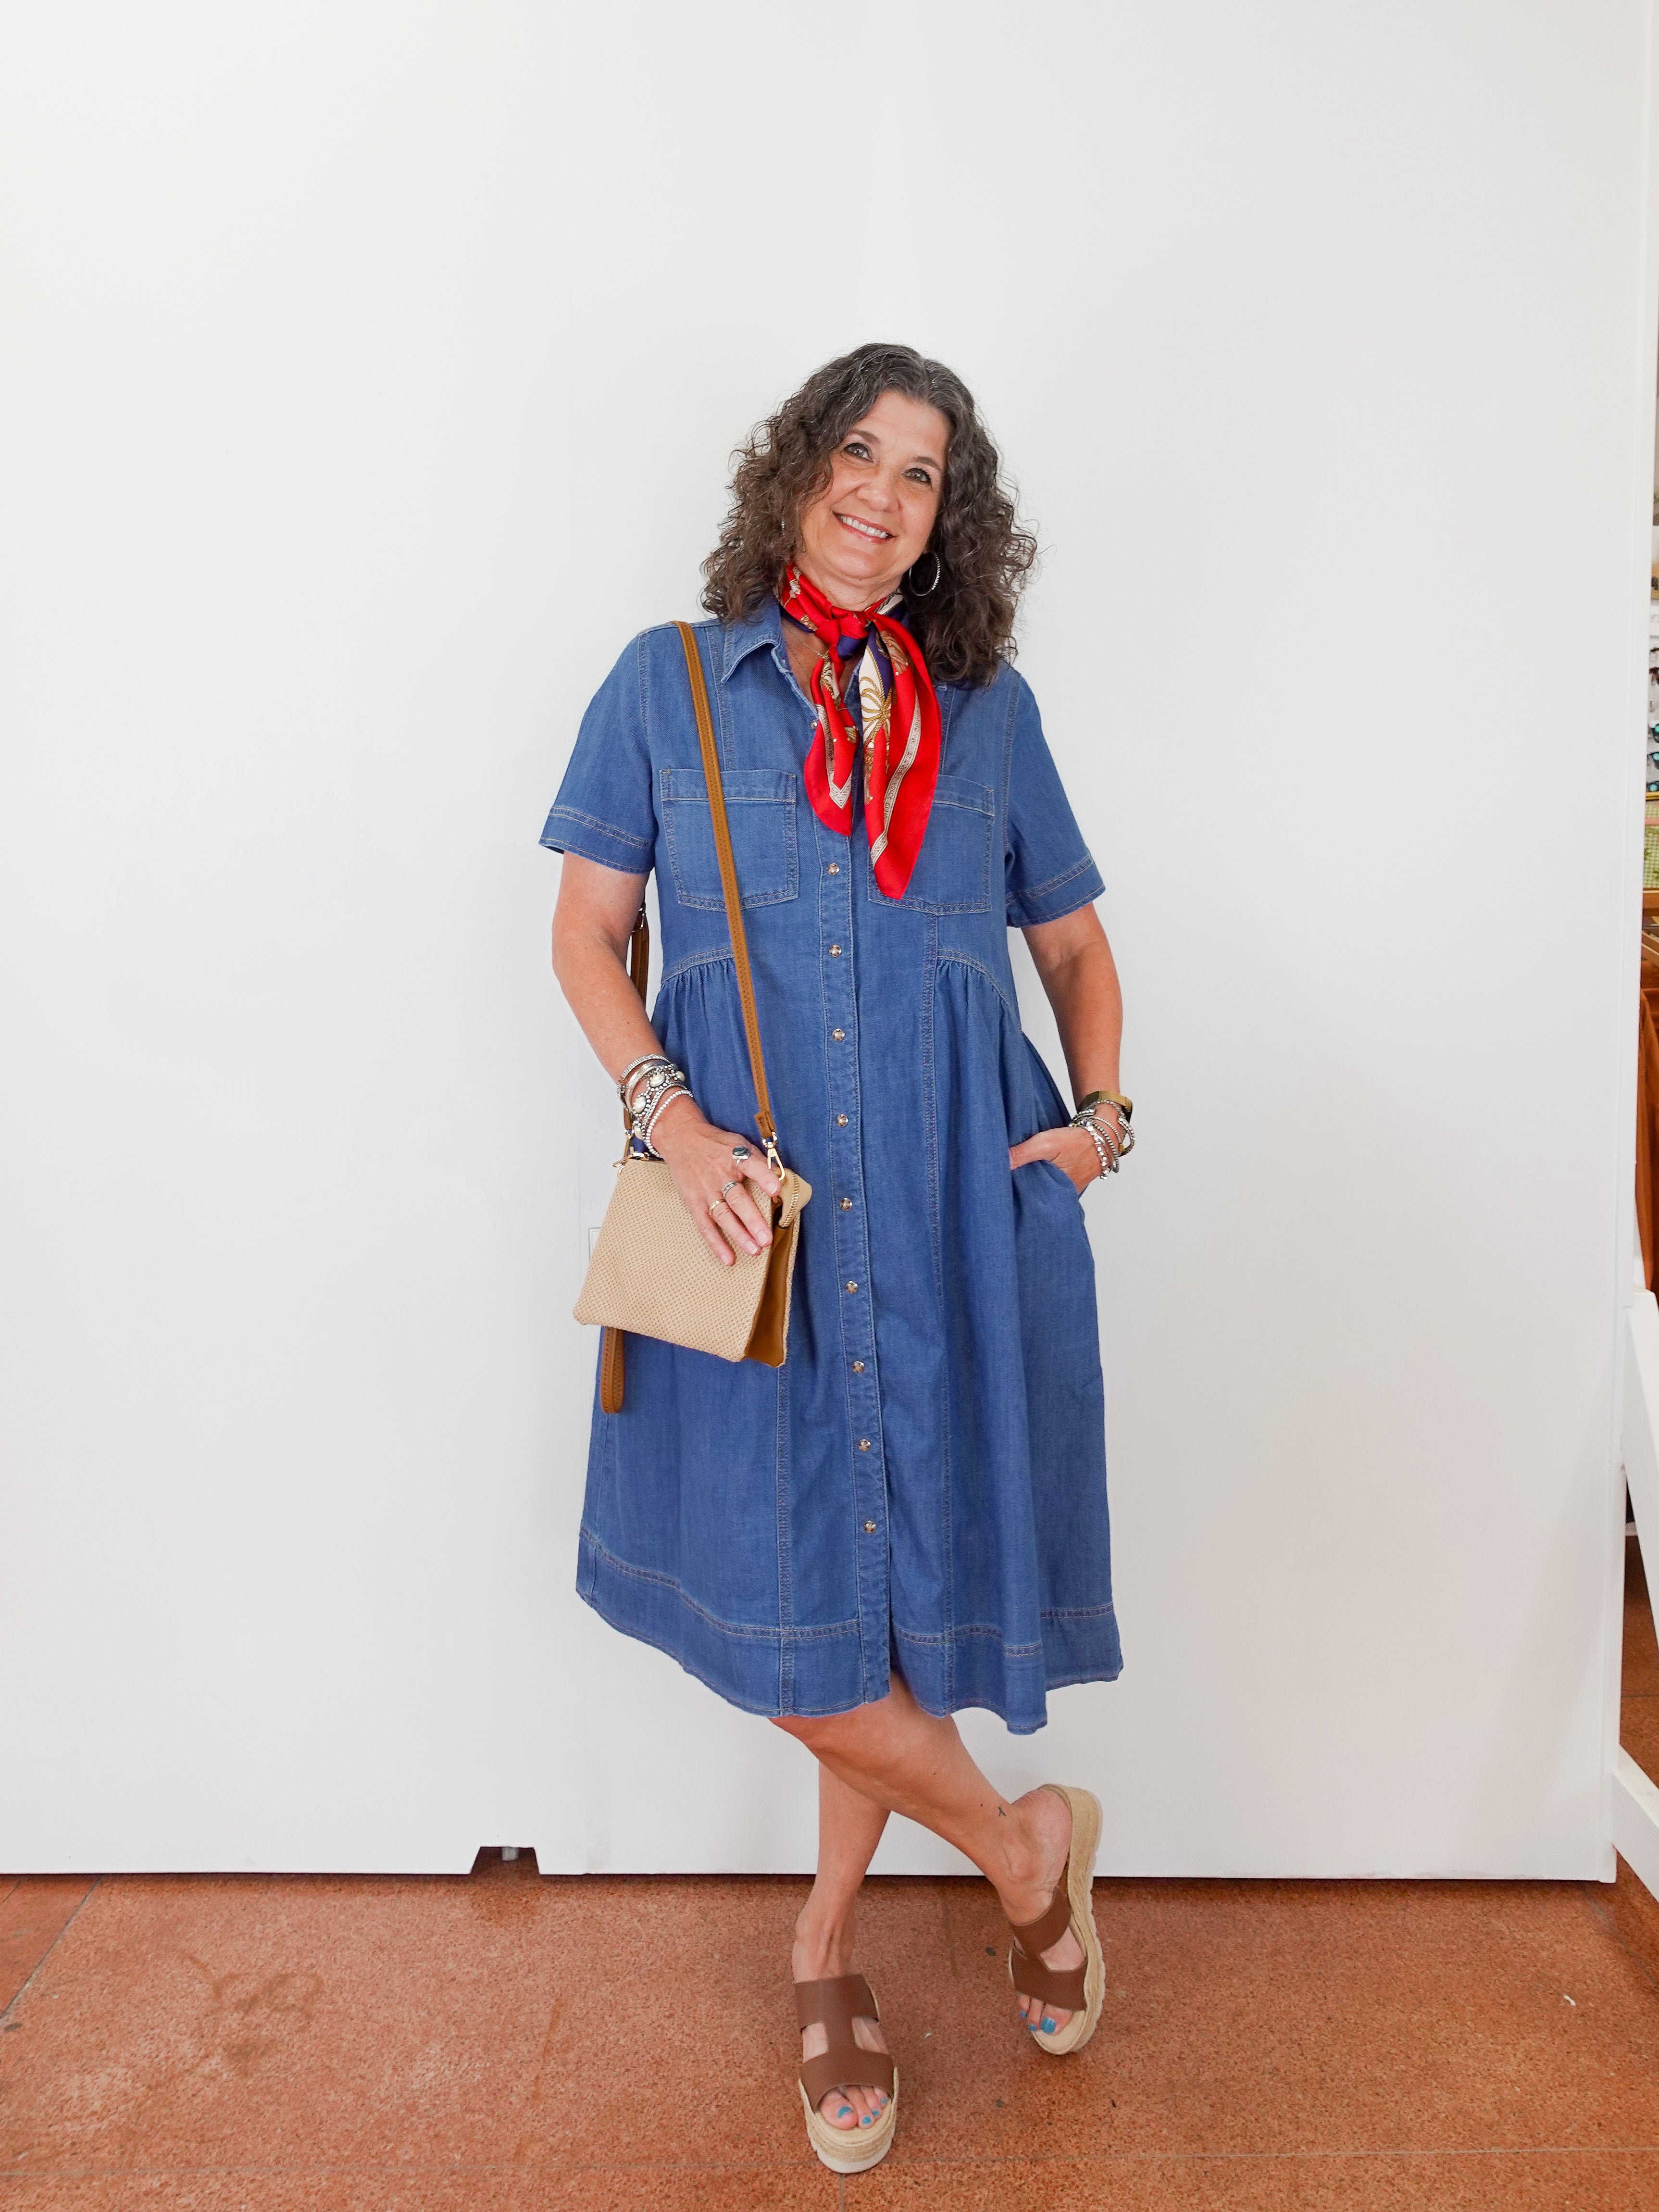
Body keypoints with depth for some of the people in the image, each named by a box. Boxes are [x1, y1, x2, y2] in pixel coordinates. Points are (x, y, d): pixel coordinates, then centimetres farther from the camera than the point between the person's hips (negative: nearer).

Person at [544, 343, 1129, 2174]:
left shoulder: (986, 709, 12)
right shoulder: (669, 686, 8)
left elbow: (1074, 939, 19)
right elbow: (584, 931, 5)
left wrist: (1102, 1109, 3)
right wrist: (671, 1117, -10)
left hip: (957, 1207, 2)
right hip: (758, 1209, -1)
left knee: (903, 1571, 8)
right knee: (785, 1596, -3)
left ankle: (826, 1944, 33)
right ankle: (1022, 1846, 26)